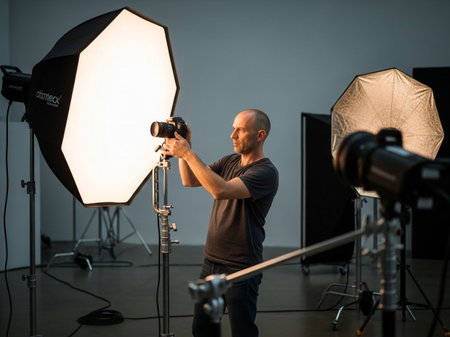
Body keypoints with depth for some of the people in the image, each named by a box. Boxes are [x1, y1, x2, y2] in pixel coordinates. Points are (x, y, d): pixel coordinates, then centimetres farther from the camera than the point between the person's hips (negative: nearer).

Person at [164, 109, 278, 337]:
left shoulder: (266, 172, -16)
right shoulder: (230, 161, 10)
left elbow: (221, 190, -29)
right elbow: (190, 180, 5)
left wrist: (188, 153, -26)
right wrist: (183, 147, -9)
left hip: (240, 269, -7)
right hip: (211, 261, 7)